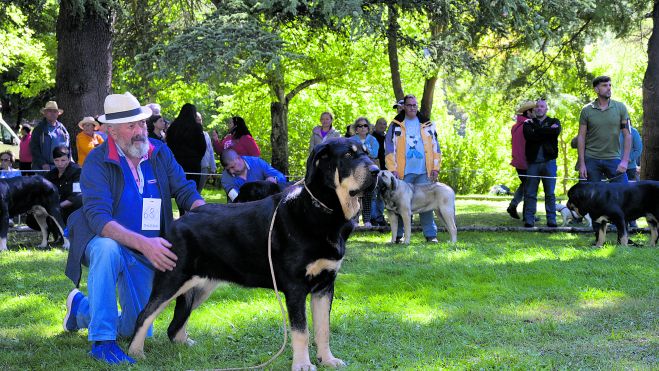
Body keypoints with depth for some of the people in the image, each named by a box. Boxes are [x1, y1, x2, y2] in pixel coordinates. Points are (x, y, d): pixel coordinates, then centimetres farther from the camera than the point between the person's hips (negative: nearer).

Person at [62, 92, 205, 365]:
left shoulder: (160, 153, -4)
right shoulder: (97, 161, -19)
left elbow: (186, 192, -5)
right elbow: (99, 218, -29)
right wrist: (143, 243, -44)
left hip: (145, 254, 5)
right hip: (105, 241, -5)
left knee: (136, 330, 6)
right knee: (108, 248, -41)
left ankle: (81, 307, 39)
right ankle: (102, 341, -31)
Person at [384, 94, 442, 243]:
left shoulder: (427, 125, 12)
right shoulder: (396, 126, 5)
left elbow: (435, 147, 13)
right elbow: (389, 149, 2)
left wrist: (435, 167, 4)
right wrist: (393, 169, -7)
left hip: (423, 172, 1)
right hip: (403, 173, -1)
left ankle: (430, 234, 1)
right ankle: (398, 235, 7)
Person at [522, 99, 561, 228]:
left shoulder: (554, 122, 12)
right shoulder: (529, 123, 13)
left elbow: (556, 131, -12)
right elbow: (529, 136, -8)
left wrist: (537, 129, -5)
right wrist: (547, 131, -9)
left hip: (549, 161, -1)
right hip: (533, 162, 1)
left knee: (550, 193, 0)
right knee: (530, 193, -2)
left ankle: (551, 220, 2)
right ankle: (529, 220, 0)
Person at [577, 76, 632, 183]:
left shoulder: (620, 107, 3)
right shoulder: (586, 110, 2)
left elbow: (627, 135, 2)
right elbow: (581, 137, 3)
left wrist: (625, 160, -8)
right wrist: (582, 164, -5)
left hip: (614, 158, 0)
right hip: (592, 159, 0)